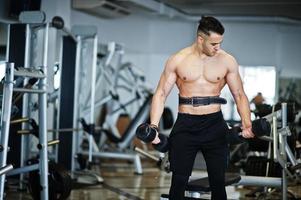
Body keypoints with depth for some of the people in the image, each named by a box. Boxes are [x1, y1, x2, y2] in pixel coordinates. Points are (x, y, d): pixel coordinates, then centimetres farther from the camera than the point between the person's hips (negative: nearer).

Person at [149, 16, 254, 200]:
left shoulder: (227, 61, 0)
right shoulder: (177, 60, -2)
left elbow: (239, 95, 5)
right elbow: (161, 94, 1)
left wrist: (247, 124, -10)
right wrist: (154, 126, -11)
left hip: (214, 124, 1)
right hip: (185, 125, 0)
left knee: (218, 182, 3)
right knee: (179, 181, 0)